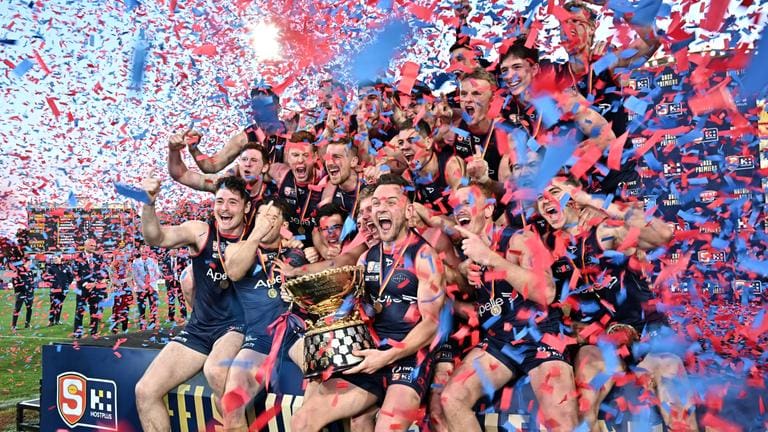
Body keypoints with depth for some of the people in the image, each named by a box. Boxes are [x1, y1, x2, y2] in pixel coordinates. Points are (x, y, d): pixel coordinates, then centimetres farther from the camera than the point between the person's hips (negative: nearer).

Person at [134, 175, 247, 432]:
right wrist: (149, 204, -31)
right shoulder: (200, 232, -1)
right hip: (199, 329, 4)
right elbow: (156, 238, -15)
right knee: (145, 391, -3)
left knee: (215, 371, -35)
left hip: (236, 326, -4)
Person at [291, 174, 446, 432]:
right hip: (370, 354, 5)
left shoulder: (423, 255, -3)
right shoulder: (367, 257, 15)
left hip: (409, 355, -5)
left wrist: (389, 356, -19)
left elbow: (431, 323, -9)